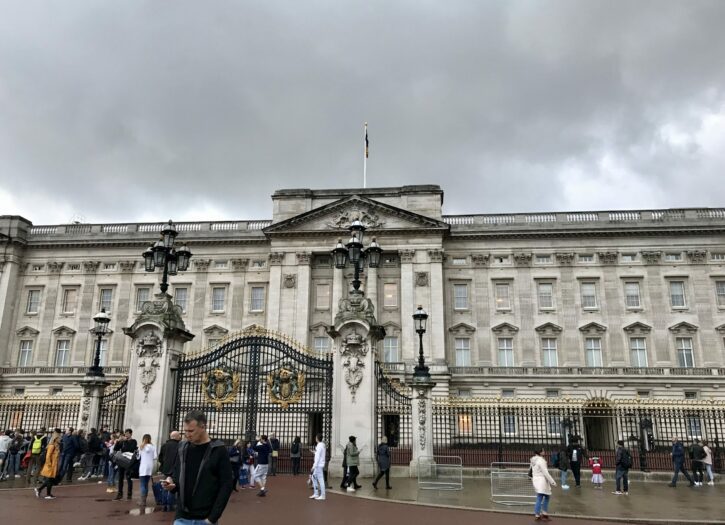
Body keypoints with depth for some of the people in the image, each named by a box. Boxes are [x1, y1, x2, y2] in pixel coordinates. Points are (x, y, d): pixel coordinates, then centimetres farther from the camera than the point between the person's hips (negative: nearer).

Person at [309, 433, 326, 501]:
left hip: (319, 465, -10)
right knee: (314, 477, 15)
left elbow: (317, 457, -19)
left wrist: (314, 466, -17)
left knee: (320, 480, -5)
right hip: (318, 465, 10)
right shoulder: (323, 445, 12)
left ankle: (322, 495, -1)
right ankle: (316, 494, 18)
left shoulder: (319, 446, -16)